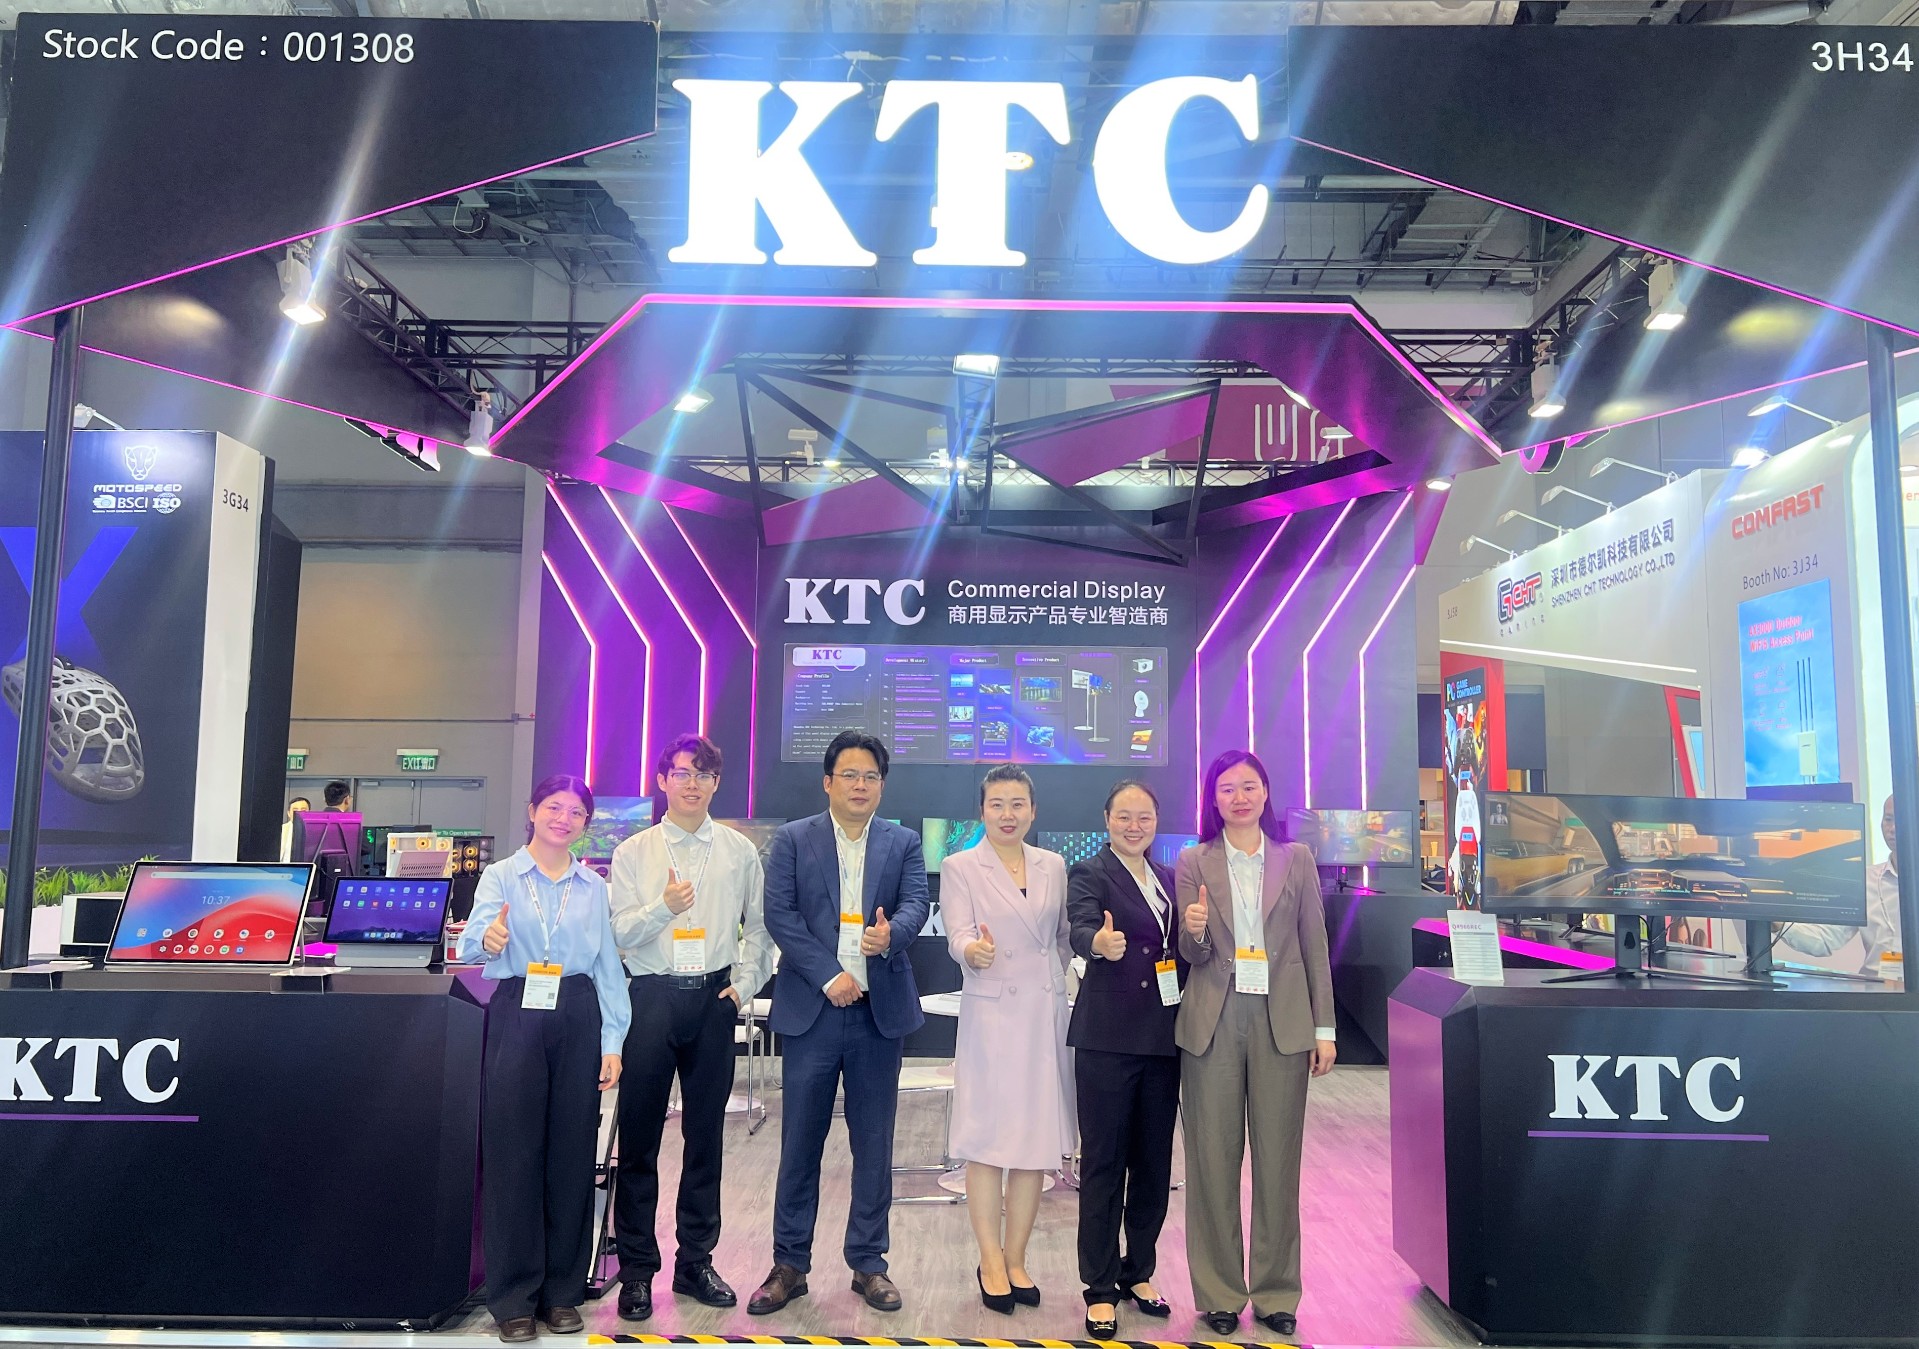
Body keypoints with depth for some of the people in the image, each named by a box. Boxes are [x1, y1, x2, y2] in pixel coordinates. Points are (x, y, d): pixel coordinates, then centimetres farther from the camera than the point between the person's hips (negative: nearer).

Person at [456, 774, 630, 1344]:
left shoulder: (594, 887, 12)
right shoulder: (500, 876, 4)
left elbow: (609, 967, 9)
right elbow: (472, 941, -13)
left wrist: (612, 1042, 1)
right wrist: (488, 938, -38)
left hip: (578, 1019, 2)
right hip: (517, 1015, -2)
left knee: (572, 1155, 6)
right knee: (513, 1154, 0)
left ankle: (563, 1291, 18)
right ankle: (514, 1297, 12)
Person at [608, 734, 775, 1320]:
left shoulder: (739, 851, 6)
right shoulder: (633, 853, 3)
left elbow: (759, 925, 10)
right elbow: (620, 933, -4)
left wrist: (745, 983, 0)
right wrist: (663, 906, -20)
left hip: (713, 998, 1)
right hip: (652, 996, -1)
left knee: (705, 1135, 10)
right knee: (639, 1136, 4)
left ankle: (695, 1261, 23)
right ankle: (637, 1269, 17)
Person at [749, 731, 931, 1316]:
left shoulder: (904, 844, 8)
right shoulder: (792, 840, 3)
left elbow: (915, 905, -6)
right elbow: (779, 915, -6)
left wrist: (890, 933, -29)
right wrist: (829, 976, -14)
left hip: (880, 1010, 2)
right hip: (812, 1008, -1)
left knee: (874, 1143, 9)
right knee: (800, 1142, 7)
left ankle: (868, 1262, 23)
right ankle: (789, 1264, 20)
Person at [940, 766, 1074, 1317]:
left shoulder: (1053, 866, 9)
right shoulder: (959, 868, -3)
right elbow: (958, 936, -15)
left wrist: (1051, 979, 10)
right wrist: (974, 950, -34)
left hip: (1047, 1017, 4)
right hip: (991, 1017, -4)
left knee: (1037, 1144, 7)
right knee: (988, 1144, 1)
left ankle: (1016, 1260, 21)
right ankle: (991, 1264, 15)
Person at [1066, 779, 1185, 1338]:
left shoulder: (1168, 879, 14)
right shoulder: (1089, 874, -5)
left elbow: (1182, 950, 15)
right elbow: (1081, 928, -24)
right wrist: (1101, 943, -46)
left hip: (1162, 1037, 6)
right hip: (1108, 1037, -6)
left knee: (1154, 1160, 14)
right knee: (1103, 1163, 2)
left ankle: (1139, 1272, 30)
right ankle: (1100, 1289, 13)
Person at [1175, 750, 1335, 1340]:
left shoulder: (1297, 860, 7)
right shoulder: (1193, 863, 4)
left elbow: (1315, 947, 7)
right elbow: (1192, 955, 4)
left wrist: (1324, 1028, 3)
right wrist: (1195, 932, -19)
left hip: (1282, 1023, 0)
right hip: (1214, 1022, 0)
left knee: (1278, 1161, 7)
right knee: (1214, 1160, 5)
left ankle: (1277, 1292, 21)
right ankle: (1219, 1293, 18)